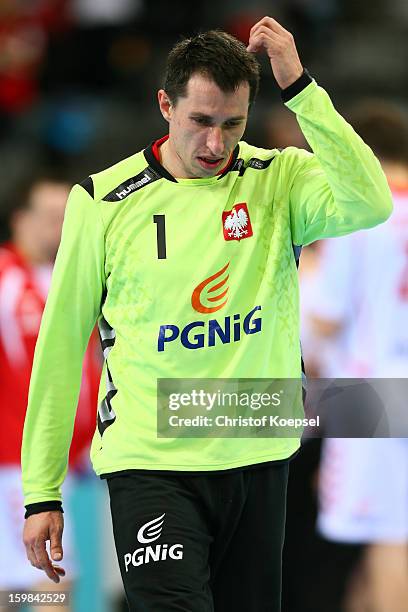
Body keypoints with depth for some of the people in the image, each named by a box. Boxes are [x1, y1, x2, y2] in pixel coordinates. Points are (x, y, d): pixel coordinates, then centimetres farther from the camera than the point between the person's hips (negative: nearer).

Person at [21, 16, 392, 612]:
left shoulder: (281, 180, 1)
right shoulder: (104, 200, -2)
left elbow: (370, 204, -21)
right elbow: (61, 348, 2)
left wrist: (299, 87, -22)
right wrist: (41, 492, 1)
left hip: (259, 460, 2)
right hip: (151, 466, -2)